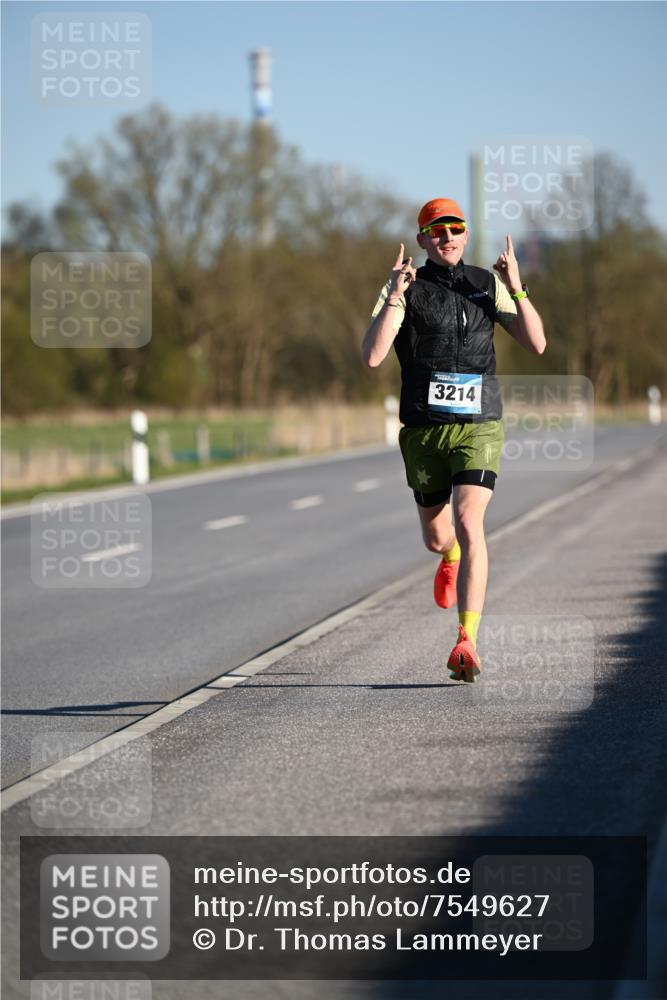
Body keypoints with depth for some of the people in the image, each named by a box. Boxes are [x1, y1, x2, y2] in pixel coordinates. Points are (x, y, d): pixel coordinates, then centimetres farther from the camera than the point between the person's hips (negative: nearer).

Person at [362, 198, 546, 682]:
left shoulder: (488, 284, 5)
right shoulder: (404, 288, -1)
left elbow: (536, 343, -1)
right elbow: (372, 356, -14)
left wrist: (517, 287, -14)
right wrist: (396, 296, -23)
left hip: (479, 428, -1)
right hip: (424, 430, 1)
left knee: (469, 525, -21)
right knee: (436, 538, 16)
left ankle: (467, 645, -25)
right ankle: (452, 557, 57)